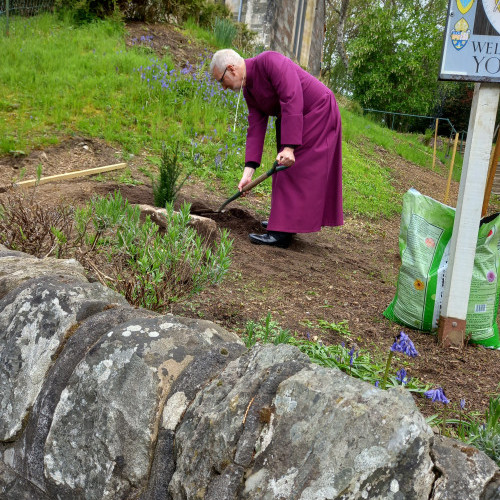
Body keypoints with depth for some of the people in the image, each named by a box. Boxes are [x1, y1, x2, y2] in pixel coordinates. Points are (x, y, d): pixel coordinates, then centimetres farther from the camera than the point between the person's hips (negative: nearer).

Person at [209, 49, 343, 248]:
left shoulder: (270, 61, -23)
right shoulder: (248, 89, 5)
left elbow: (292, 100, -31)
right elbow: (255, 128, 2)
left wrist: (289, 147, -35)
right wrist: (248, 172, -5)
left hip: (318, 113, -9)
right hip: (295, 119, 9)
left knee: (295, 171, -11)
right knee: (286, 172, 14)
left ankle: (282, 233, -10)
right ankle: (284, 220, 26)